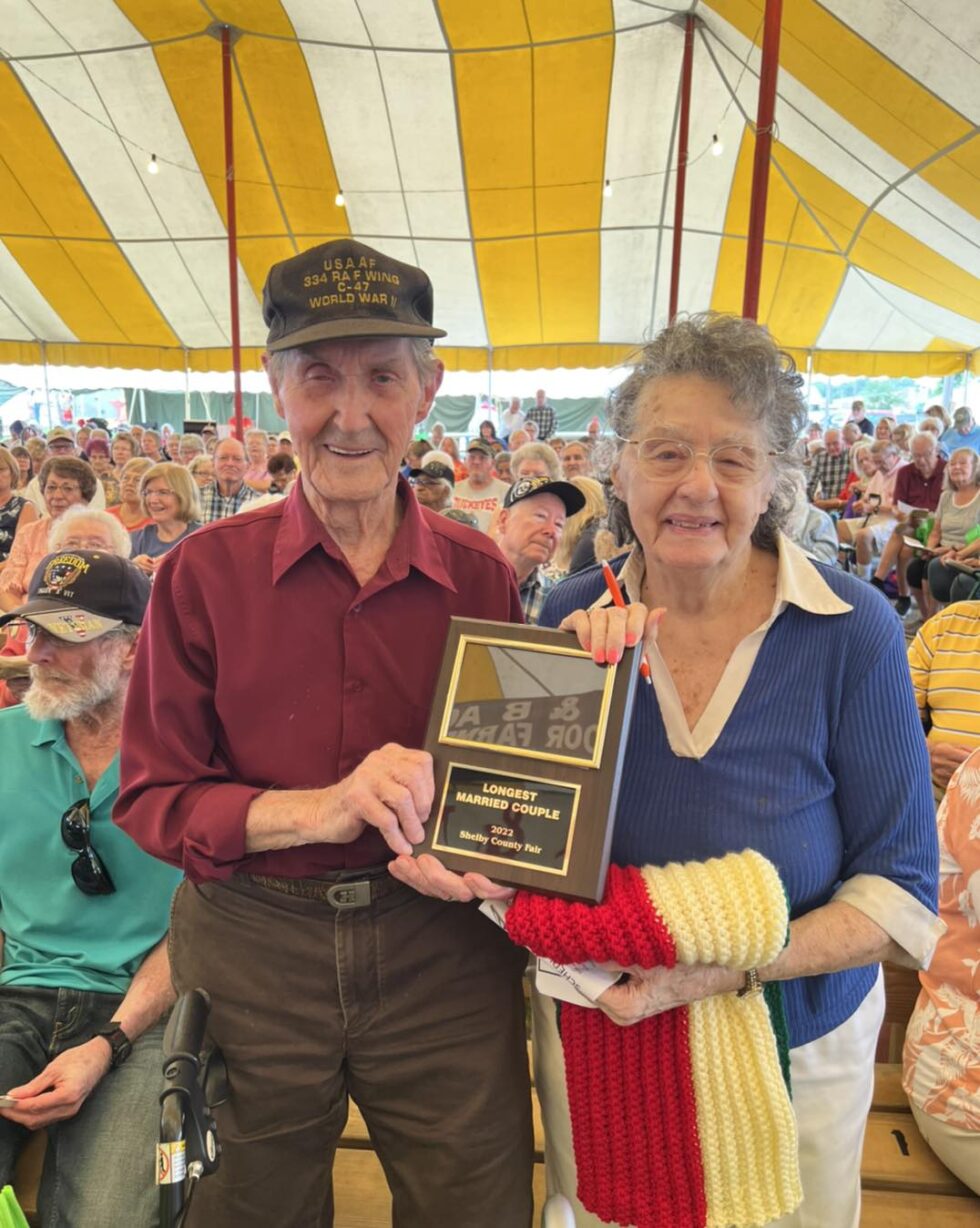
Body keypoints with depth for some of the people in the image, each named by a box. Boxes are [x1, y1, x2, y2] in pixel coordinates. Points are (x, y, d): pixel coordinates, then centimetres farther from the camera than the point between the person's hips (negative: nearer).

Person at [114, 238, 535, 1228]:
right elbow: (151, 799, -7)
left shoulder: (479, 574, -4)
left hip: (441, 951, 1)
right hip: (252, 953, 0)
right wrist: (318, 809, -23)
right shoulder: (207, 572, -8)